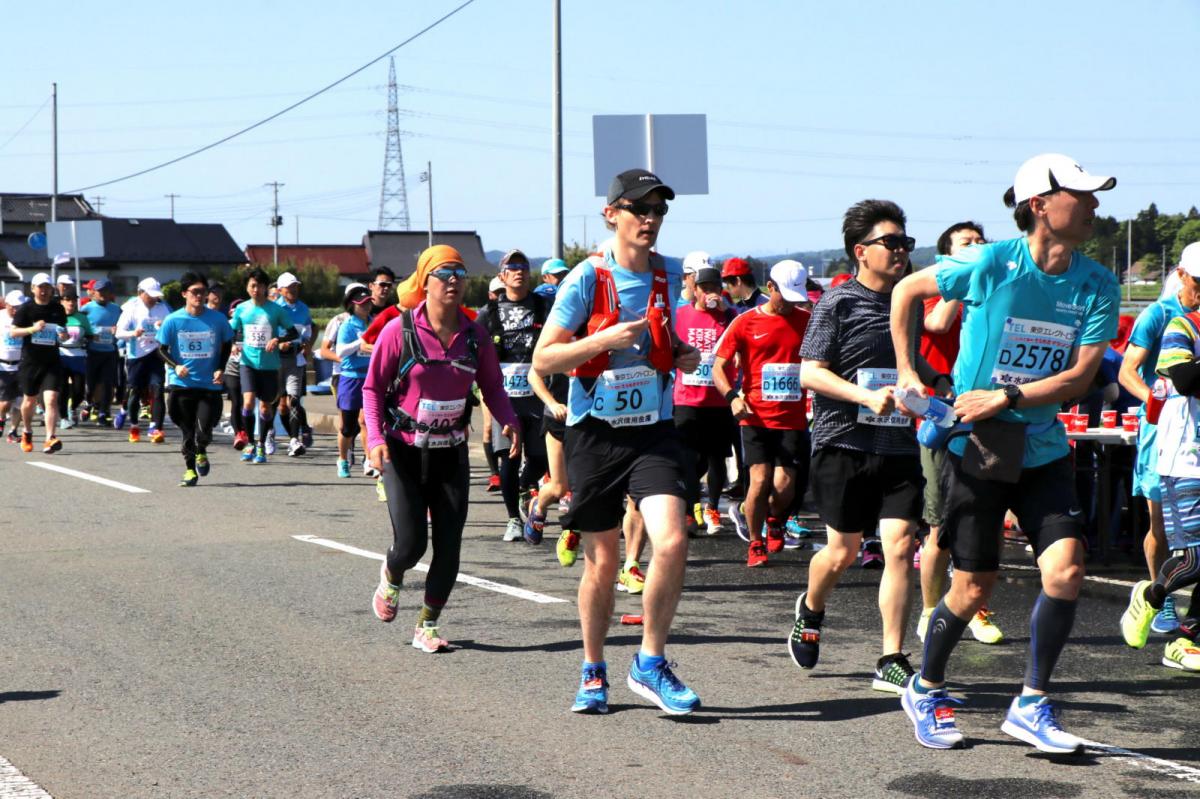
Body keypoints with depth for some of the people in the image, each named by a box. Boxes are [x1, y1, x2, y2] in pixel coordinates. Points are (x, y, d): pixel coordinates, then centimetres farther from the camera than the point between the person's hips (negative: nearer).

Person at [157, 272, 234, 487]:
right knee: (186, 431, 5)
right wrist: (175, 366, -16)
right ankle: (190, 470, 21)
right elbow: (162, 349, 2)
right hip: (181, 384, 0)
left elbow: (227, 345, 12)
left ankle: (201, 453, 26)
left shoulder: (217, 319, -1)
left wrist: (220, 369, -1)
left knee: (204, 431, -8)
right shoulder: (173, 320, -4)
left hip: (210, 385, 0)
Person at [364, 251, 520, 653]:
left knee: (449, 545, -2)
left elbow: (492, 386, 8)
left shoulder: (474, 334, 1)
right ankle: (390, 578, 28)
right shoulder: (400, 330, -9)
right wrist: (376, 438, -16)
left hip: (451, 453, 3)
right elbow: (373, 387, -4)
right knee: (410, 543, -9)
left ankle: (427, 626, 14)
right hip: (405, 453, -3)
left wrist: (508, 420, -11)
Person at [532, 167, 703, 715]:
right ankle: (593, 673, 26)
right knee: (602, 562, 7)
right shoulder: (587, 278, -8)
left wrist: (682, 357, 4)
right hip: (595, 431, -2)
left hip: (653, 429, 3)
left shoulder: (668, 276, 5)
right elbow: (543, 359, -9)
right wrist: (606, 339, -21)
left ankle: (650, 665, -1)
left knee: (672, 542, -17)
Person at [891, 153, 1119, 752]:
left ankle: (1031, 704, 4)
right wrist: (906, 373, 1)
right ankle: (925, 690, 28)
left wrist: (1007, 397, -16)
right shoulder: (991, 264, -12)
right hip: (976, 447, -3)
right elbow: (907, 290, 3)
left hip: (1043, 449, 3)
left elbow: (1080, 375, -6)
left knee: (1066, 568, -13)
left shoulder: (1097, 286, -3)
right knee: (974, 587, 1)